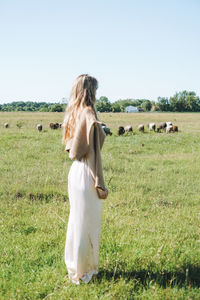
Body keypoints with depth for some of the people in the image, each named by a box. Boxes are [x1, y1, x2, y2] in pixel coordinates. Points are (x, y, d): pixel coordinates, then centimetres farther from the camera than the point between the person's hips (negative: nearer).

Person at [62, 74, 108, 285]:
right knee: (86, 221, 3)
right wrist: (99, 183, -16)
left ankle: (75, 265, 35)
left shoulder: (73, 113, 8)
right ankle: (81, 271, 16)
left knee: (77, 218, 20)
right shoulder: (88, 114, -18)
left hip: (75, 170, 9)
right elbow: (92, 150, -19)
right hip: (86, 173, -9)